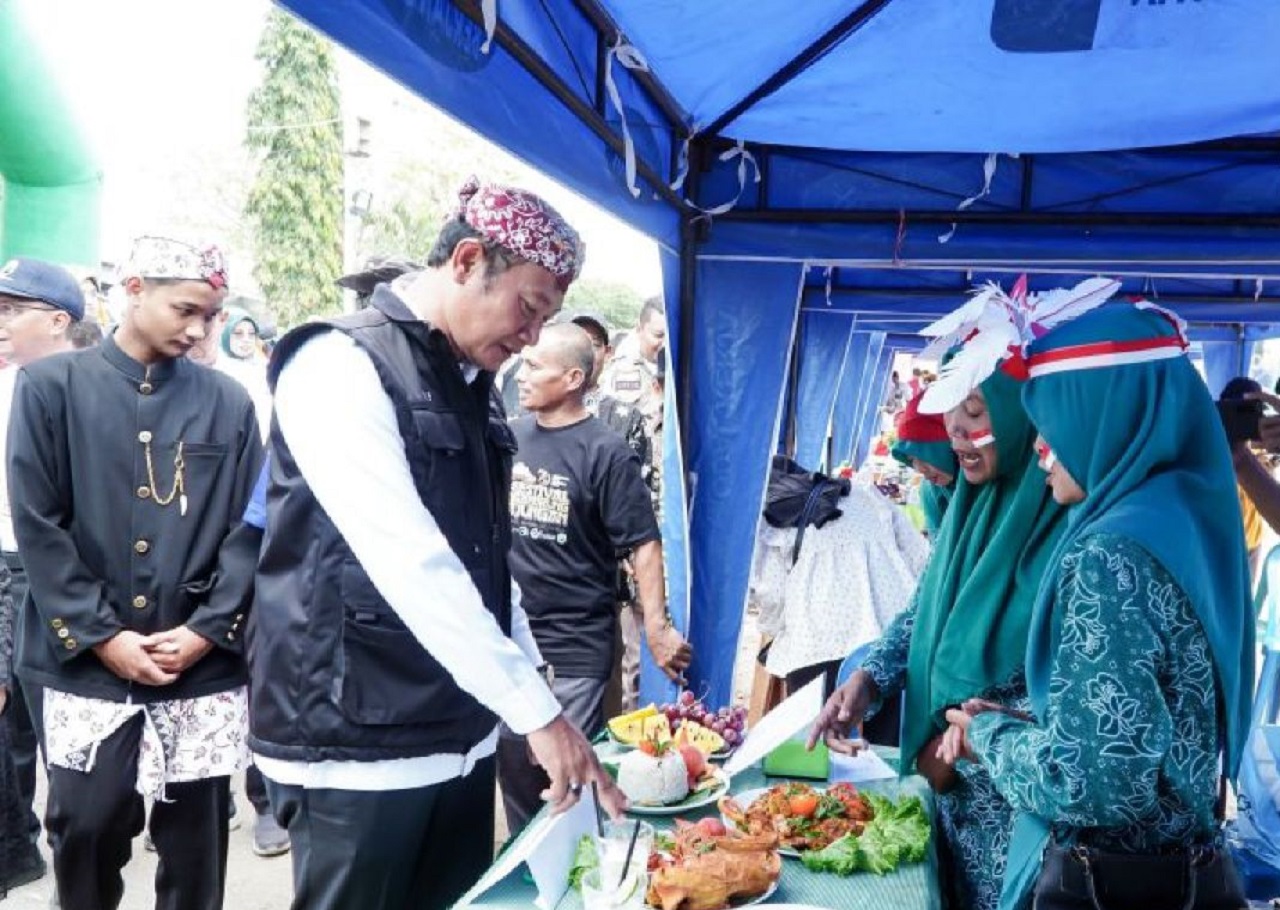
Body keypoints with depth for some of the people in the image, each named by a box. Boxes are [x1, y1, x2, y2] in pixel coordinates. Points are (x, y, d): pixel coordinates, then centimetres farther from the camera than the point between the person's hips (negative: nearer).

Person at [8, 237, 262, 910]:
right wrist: (102, 636, -9)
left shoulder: (229, 404, 5)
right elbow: (36, 526, -4)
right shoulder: (50, 386, 0)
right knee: (85, 829, 6)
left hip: (204, 668, 1)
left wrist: (207, 630, -8)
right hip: (87, 665, -1)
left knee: (195, 840, 10)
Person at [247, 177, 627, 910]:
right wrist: (537, 710, -24)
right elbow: (409, 563, -24)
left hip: (461, 731, 8)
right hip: (358, 742, -7)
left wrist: (529, 677, 10)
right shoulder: (341, 366, -15)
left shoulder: (473, 386, 11)